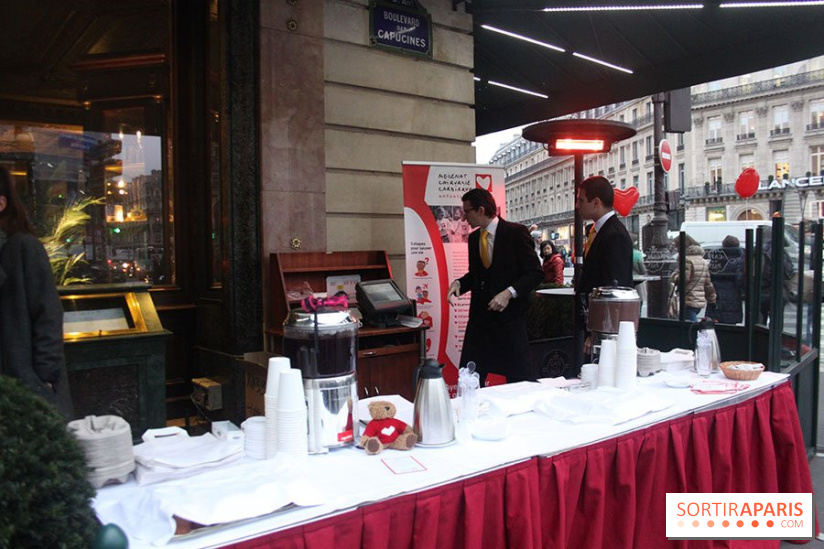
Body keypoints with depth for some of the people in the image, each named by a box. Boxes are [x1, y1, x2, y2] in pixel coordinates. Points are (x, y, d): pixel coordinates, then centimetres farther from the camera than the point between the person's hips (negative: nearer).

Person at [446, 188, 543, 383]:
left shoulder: (516, 232, -9)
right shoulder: (473, 237, 10)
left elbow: (535, 272, -11)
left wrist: (509, 292, -24)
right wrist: (459, 283, 0)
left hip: (509, 316, -5)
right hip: (480, 315, 6)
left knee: (517, 378, 3)